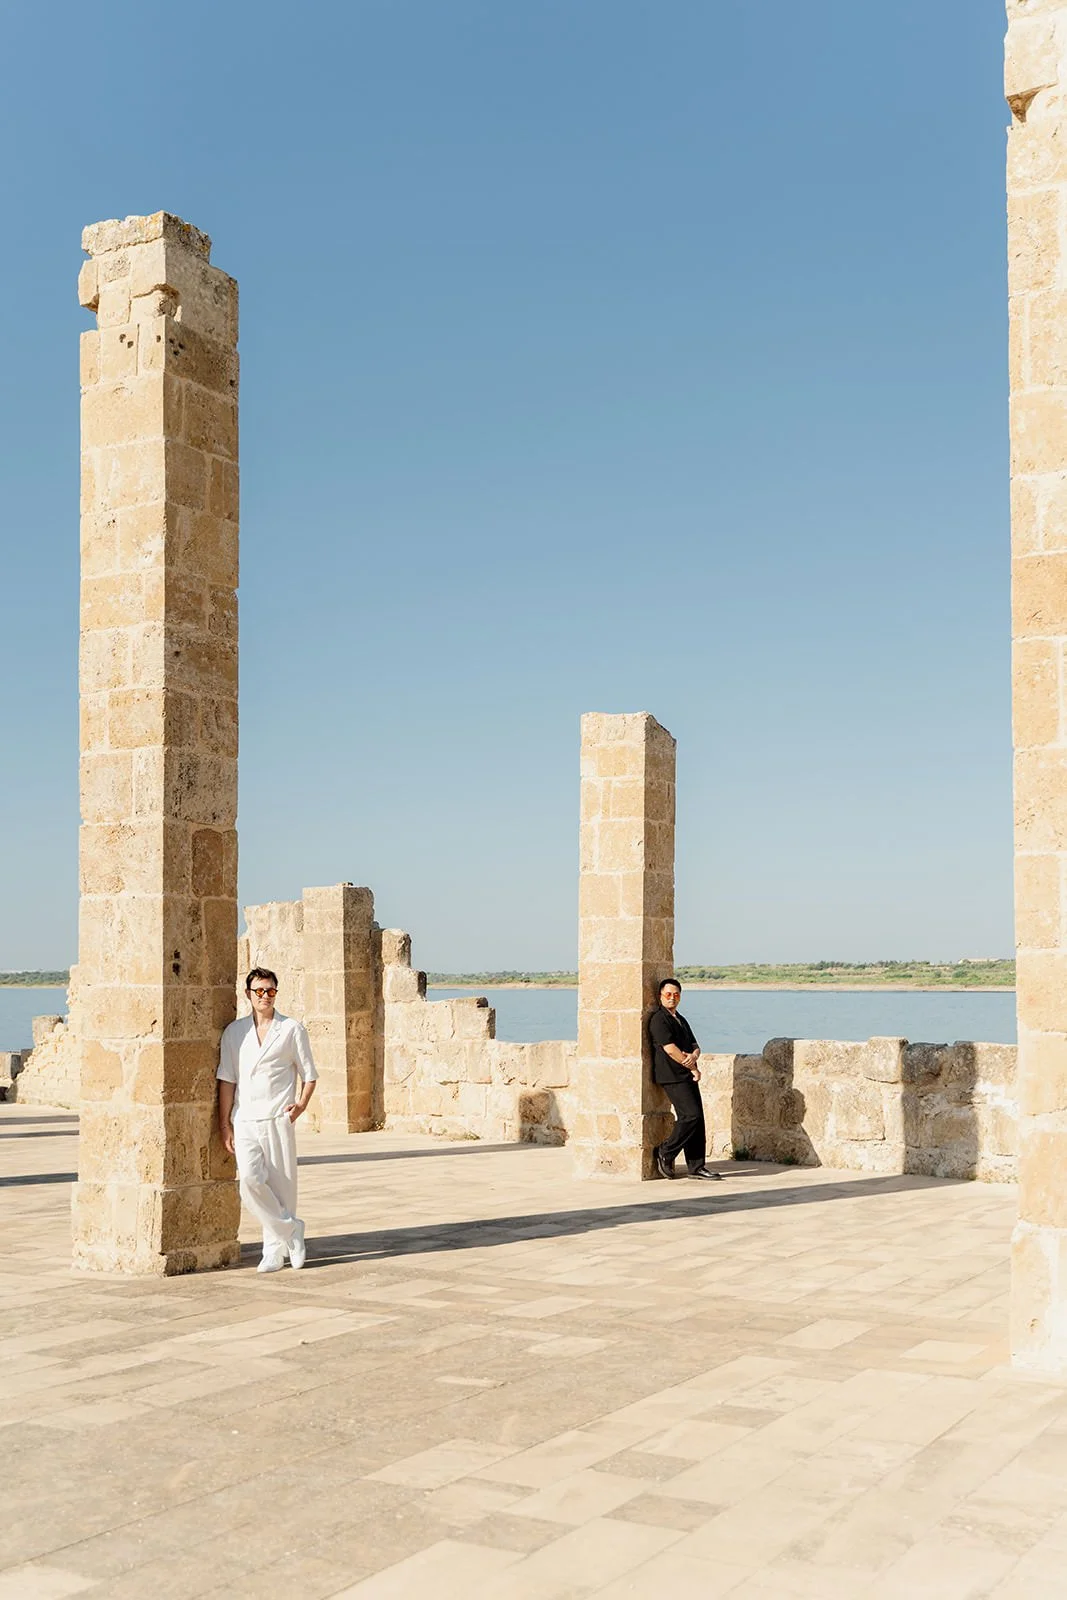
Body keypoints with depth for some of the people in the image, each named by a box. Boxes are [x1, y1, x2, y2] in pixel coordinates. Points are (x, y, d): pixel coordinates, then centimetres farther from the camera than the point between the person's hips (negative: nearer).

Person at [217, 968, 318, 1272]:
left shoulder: (292, 1029, 7)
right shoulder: (234, 1032, 11)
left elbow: (308, 1074, 10)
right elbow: (227, 1079, 9)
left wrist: (302, 1103, -9)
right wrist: (224, 1123, 4)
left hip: (277, 1118, -1)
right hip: (244, 1119, 1)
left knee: (280, 1184, 0)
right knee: (250, 1179, -16)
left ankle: (275, 1249, 15)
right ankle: (290, 1229, 1)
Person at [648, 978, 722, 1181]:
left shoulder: (680, 1019, 21)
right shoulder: (658, 1019, -8)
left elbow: (694, 1045, 18)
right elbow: (670, 1049, -15)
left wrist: (694, 1055, -7)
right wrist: (693, 1068, -8)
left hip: (687, 1076, 8)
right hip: (672, 1076, -8)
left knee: (697, 1119, 4)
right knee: (691, 1115, -15)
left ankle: (697, 1166, 8)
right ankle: (665, 1153, 0)